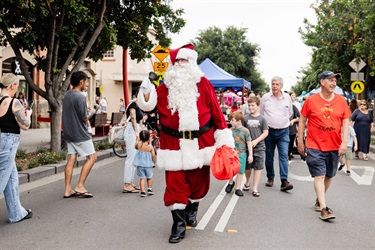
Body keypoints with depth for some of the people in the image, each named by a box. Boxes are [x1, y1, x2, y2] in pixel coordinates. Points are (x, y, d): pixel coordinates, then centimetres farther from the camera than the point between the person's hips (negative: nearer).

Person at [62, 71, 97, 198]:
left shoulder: (67, 94, 9)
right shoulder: (80, 97, -18)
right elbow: (85, 117, -17)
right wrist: (89, 114, 2)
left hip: (69, 133, 8)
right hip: (80, 133, -8)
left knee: (71, 159, 9)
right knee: (92, 157, 2)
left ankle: (68, 189, 10)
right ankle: (80, 186, -1)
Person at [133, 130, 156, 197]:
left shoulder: (139, 144, -7)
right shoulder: (150, 146, -11)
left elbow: (136, 147, 16)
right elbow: (153, 156, -9)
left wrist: (137, 140, 26)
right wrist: (154, 162, 6)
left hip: (140, 164, 1)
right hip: (148, 164, 0)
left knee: (142, 178, 4)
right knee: (149, 177, 19)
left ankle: (143, 191, -3)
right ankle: (149, 189, 24)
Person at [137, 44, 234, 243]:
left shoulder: (203, 84, 3)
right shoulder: (165, 87, 6)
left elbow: (215, 110, 2)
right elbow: (150, 107, 7)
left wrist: (223, 136, 0)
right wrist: (146, 94, -12)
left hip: (200, 143, 1)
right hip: (175, 145, 0)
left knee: (198, 180, 14)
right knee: (175, 184, -1)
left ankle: (192, 209, 40)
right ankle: (179, 225, 9)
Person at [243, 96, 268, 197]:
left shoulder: (262, 119, -2)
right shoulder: (245, 118, 0)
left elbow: (265, 132, -2)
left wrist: (256, 141, -13)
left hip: (259, 147, -1)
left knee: (258, 167, 0)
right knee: (248, 167, 13)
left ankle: (255, 188, 7)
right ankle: (247, 182, 38)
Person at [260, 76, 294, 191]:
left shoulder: (287, 98, 3)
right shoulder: (265, 97, 0)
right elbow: (261, 114, 10)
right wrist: (267, 123, 9)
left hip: (283, 131, 0)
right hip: (269, 130, 0)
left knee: (284, 155, -10)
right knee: (269, 156, 8)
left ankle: (284, 181, -11)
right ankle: (270, 178, 23)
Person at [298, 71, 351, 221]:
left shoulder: (341, 101, 2)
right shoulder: (311, 101, -5)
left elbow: (346, 122, 4)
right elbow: (302, 121, 2)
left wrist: (344, 142, -6)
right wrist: (300, 142, 2)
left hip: (334, 147, 4)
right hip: (315, 146, -3)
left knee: (329, 176, 14)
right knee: (319, 175, -7)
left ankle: (319, 200, 34)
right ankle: (323, 208, -4)